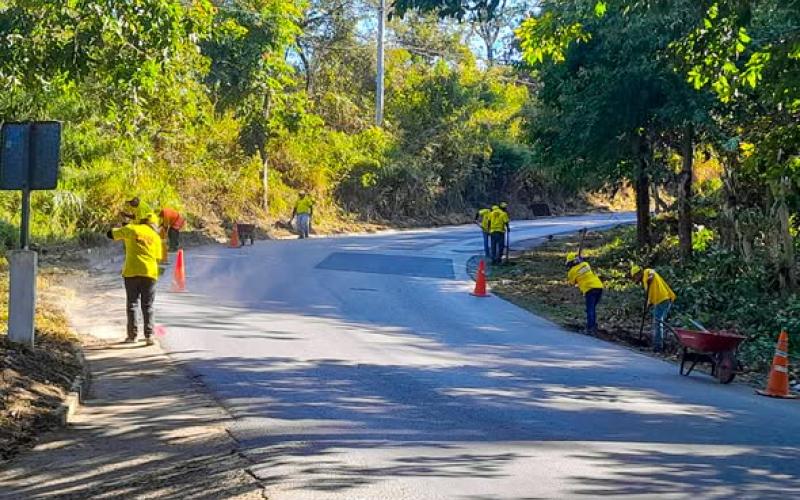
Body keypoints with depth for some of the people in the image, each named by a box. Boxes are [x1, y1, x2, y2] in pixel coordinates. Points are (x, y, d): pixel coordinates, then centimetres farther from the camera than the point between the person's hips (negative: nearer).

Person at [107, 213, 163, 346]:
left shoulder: (131, 229, 3)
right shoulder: (156, 237, 10)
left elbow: (110, 234, 11)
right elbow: (158, 257, 9)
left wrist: (121, 231, 27)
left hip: (132, 271, -1)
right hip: (150, 272, 1)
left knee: (132, 303, 9)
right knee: (147, 306, 7)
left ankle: (132, 334, 8)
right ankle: (149, 335, -1)